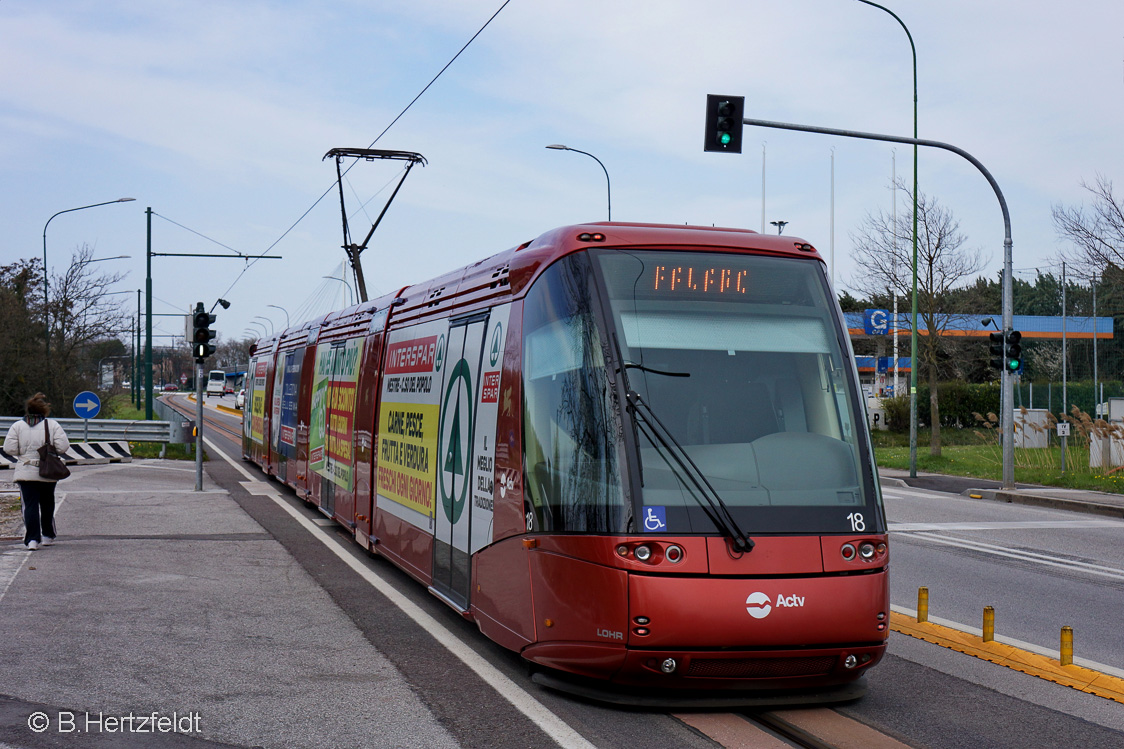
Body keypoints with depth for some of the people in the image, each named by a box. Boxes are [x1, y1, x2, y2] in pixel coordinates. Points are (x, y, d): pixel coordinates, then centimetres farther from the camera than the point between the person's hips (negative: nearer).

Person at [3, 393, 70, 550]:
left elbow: (9, 448, -7)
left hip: (25, 473, 0)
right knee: (47, 504, 18)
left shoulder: (17, 426, -2)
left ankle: (32, 539, -12)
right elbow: (63, 446, -11)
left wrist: (23, 453, 11)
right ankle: (47, 536, 27)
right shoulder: (52, 425, -5)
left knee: (30, 505, 0)